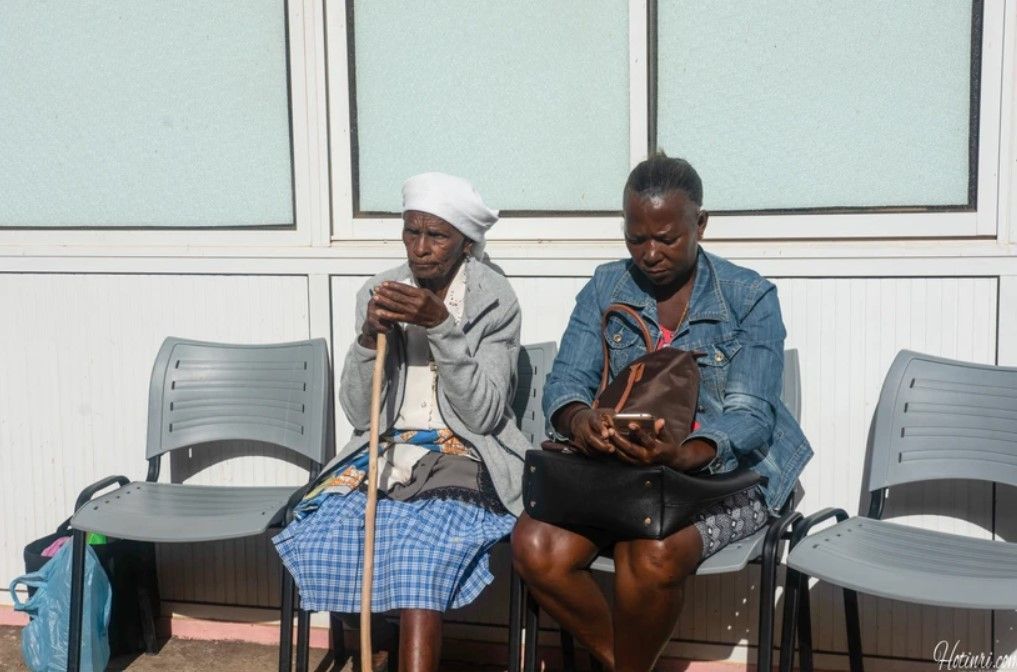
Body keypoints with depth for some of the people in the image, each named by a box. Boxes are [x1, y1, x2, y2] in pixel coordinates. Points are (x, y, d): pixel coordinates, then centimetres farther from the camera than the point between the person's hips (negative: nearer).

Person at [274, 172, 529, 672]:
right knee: (320, 537, -24)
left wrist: (441, 326, -21)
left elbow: (483, 414, -12)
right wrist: (369, 337, -14)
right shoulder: (378, 294, 6)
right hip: (385, 450, 4)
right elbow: (358, 414, 3)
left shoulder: (494, 301, -3)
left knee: (420, 549, -33)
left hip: (462, 455, -3)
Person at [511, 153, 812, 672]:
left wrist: (685, 454, -37)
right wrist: (576, 419, -29)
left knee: (653, 553, -35)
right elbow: (567, 378, -3)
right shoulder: (605, 289, 5)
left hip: (722, 473, -3)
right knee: (535, 547, -25)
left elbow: (750, 415, -14)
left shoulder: (751, 298, -6)